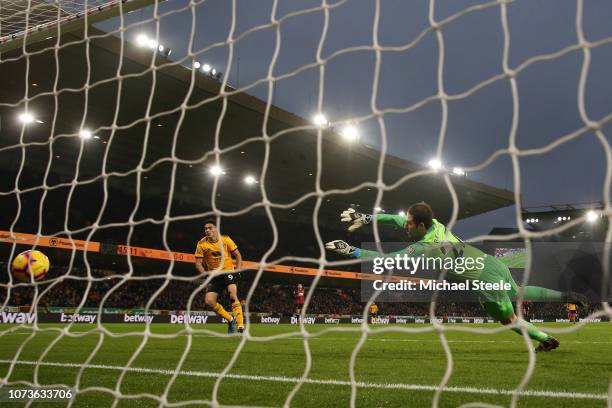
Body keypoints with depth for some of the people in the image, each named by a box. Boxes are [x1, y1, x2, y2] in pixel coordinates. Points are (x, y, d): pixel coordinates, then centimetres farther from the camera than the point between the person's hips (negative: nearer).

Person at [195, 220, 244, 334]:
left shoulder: (226, 240, -7)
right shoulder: (201, 244, -7)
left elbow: (238, 255, 4)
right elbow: (198, 263, -2)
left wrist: (238, 270, -9)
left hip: (228, 272, -3)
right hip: (214, 276, 3)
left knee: (233, 296, -25)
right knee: (209, 301, -11)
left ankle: (241, 327, -25)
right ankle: (230, 319, 9)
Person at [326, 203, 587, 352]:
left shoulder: (423, 249, -28)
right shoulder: (434, 224, -7)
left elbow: (385, 259, -29)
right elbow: (396, 218, 5)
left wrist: (351, 250, -26)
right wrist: (367, 218, 2)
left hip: (486, 282, -7)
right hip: (492, 263, 7)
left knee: (509, 319, 17)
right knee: (521, 293, 31)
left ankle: (548, 341, 32)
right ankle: (567, 296, 42)